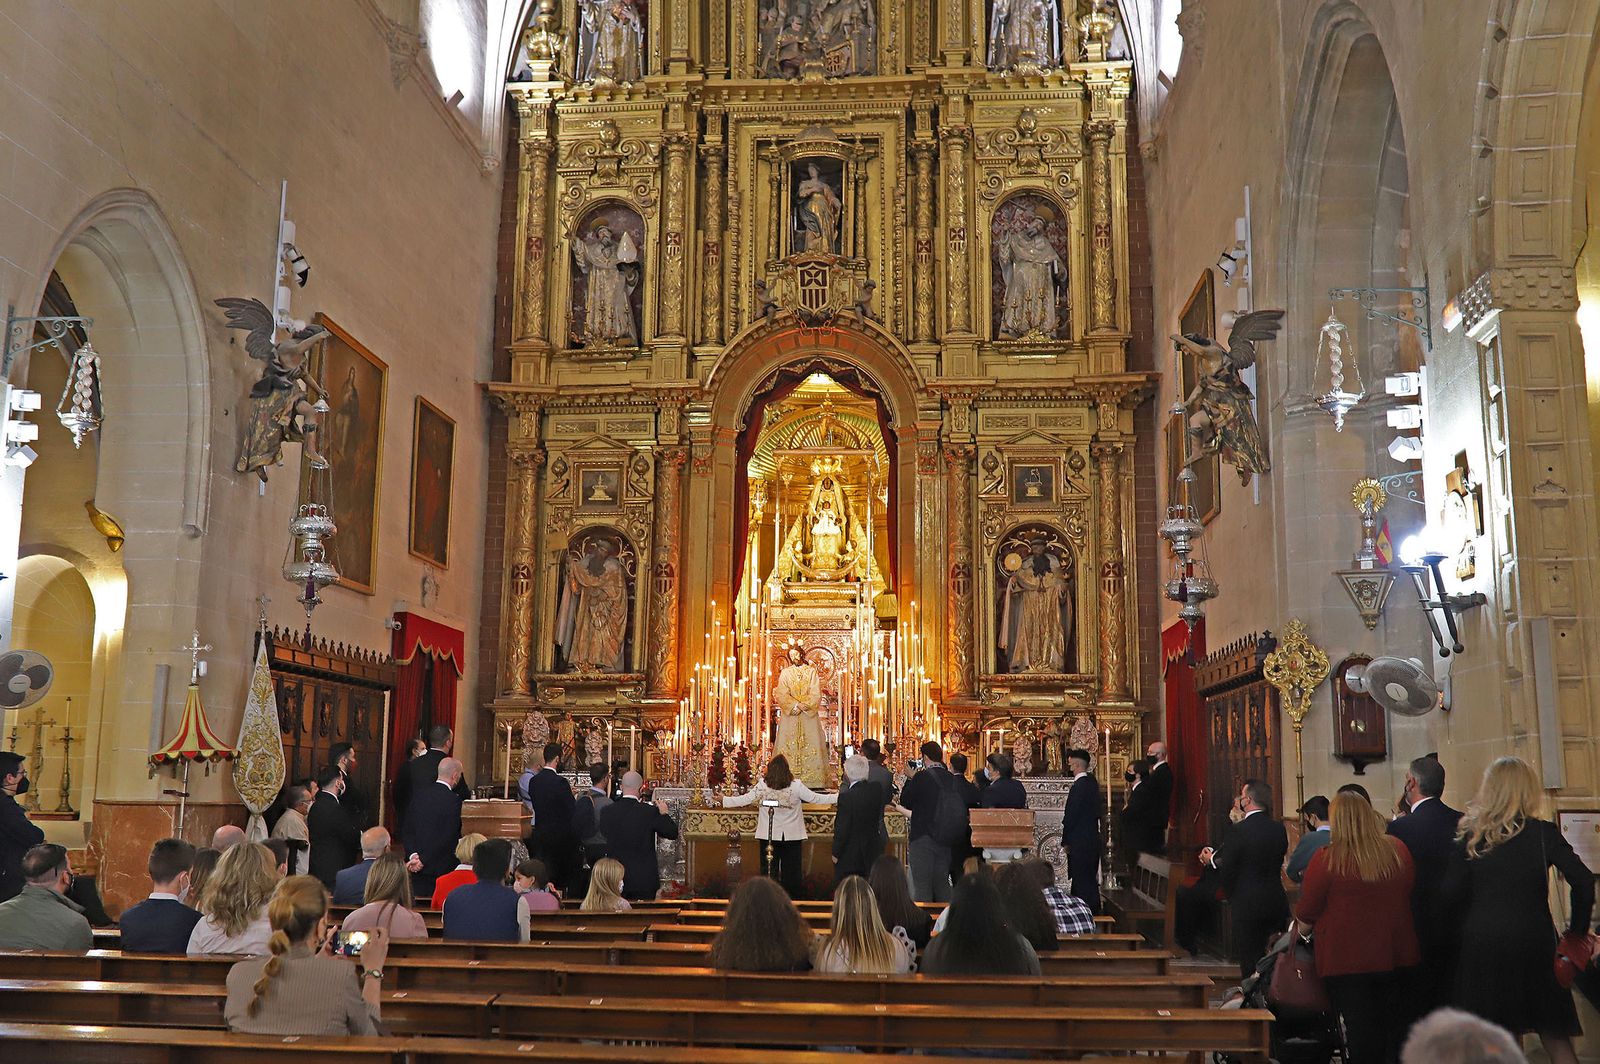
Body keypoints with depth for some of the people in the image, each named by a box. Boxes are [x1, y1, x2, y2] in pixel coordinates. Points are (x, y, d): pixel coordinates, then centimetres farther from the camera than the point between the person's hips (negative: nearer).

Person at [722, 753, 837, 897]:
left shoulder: (762, 786, -10)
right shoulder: (796, 786, -12)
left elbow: (744, 799, -3)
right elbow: (815, 799, -4)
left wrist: (723, 799, 11)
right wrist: (839, 796, 7)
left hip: (768, 837, 1)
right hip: (792, 837, -1)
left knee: (769, 873, 11)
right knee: (791, 874, 8)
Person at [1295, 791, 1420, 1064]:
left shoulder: (1327, 859, -16)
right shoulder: (1399, 851, -4)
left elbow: (1306, 915, -6)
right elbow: (1409, 894, 13)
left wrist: (1302, 930, 15)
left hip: (1346, 959, -4)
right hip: (1395, 956, 4)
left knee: (1360, 1032, 4)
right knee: (1395, 1024, 17)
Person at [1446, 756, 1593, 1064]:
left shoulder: (1471, 836, -2)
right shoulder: (1543, 833, -5)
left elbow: (1451, 893, -6)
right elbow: (1582, 882, -12)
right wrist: (1577, 929, 2)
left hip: (1481, 946, 1)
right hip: (1533, 943, -1)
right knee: (1554, 1034, 12)